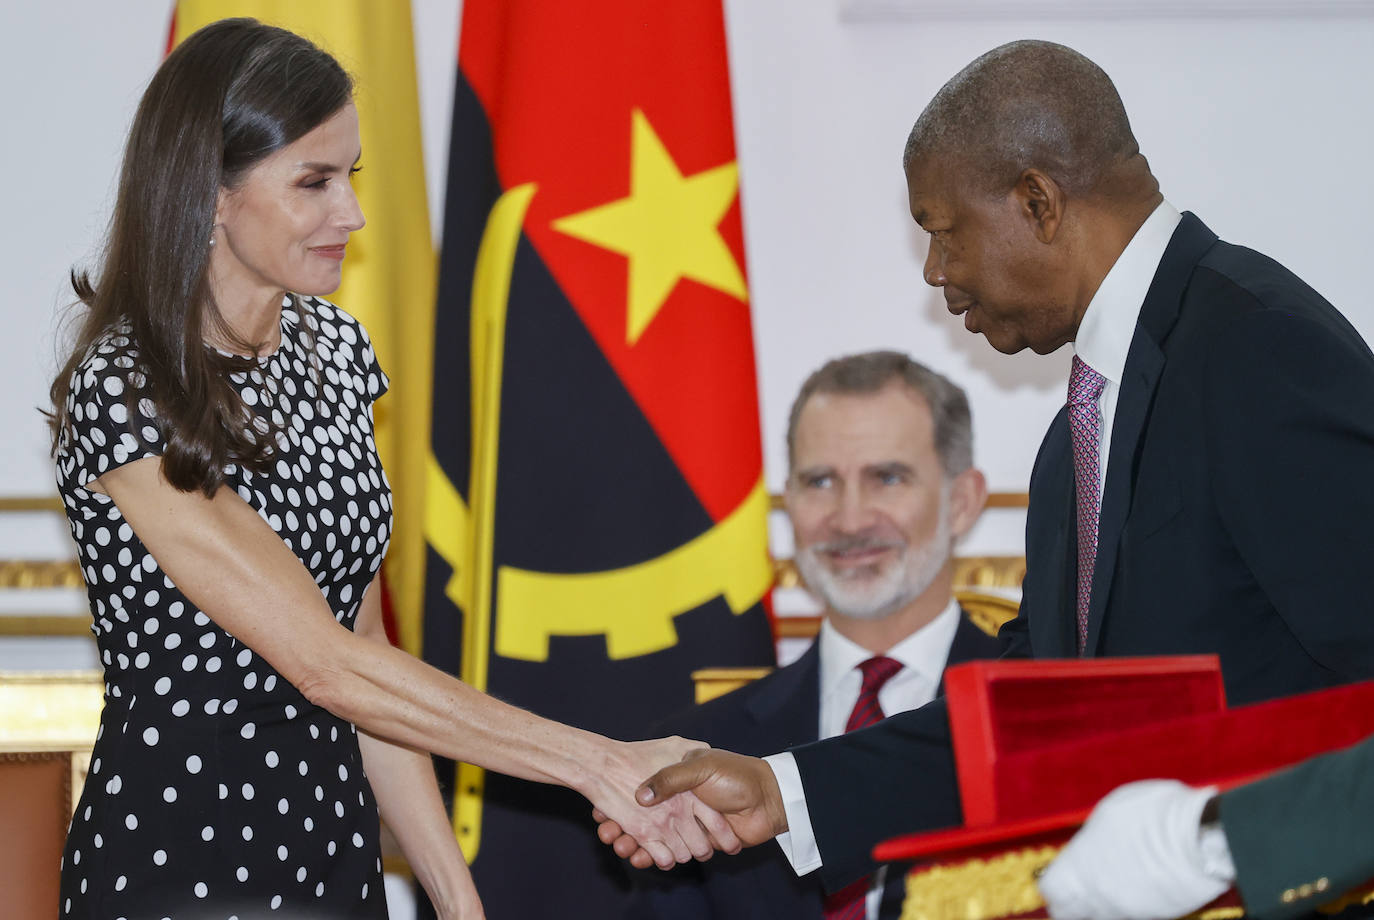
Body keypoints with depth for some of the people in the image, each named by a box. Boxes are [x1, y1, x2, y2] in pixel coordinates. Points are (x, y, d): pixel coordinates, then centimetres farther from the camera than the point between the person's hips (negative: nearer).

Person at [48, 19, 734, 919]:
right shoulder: (123, 395, -18)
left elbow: (361, 642, 7)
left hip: (331, 838, 7)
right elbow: (328, 665, -21)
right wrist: (598, 765, -22)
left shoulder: (335, 349, 6)